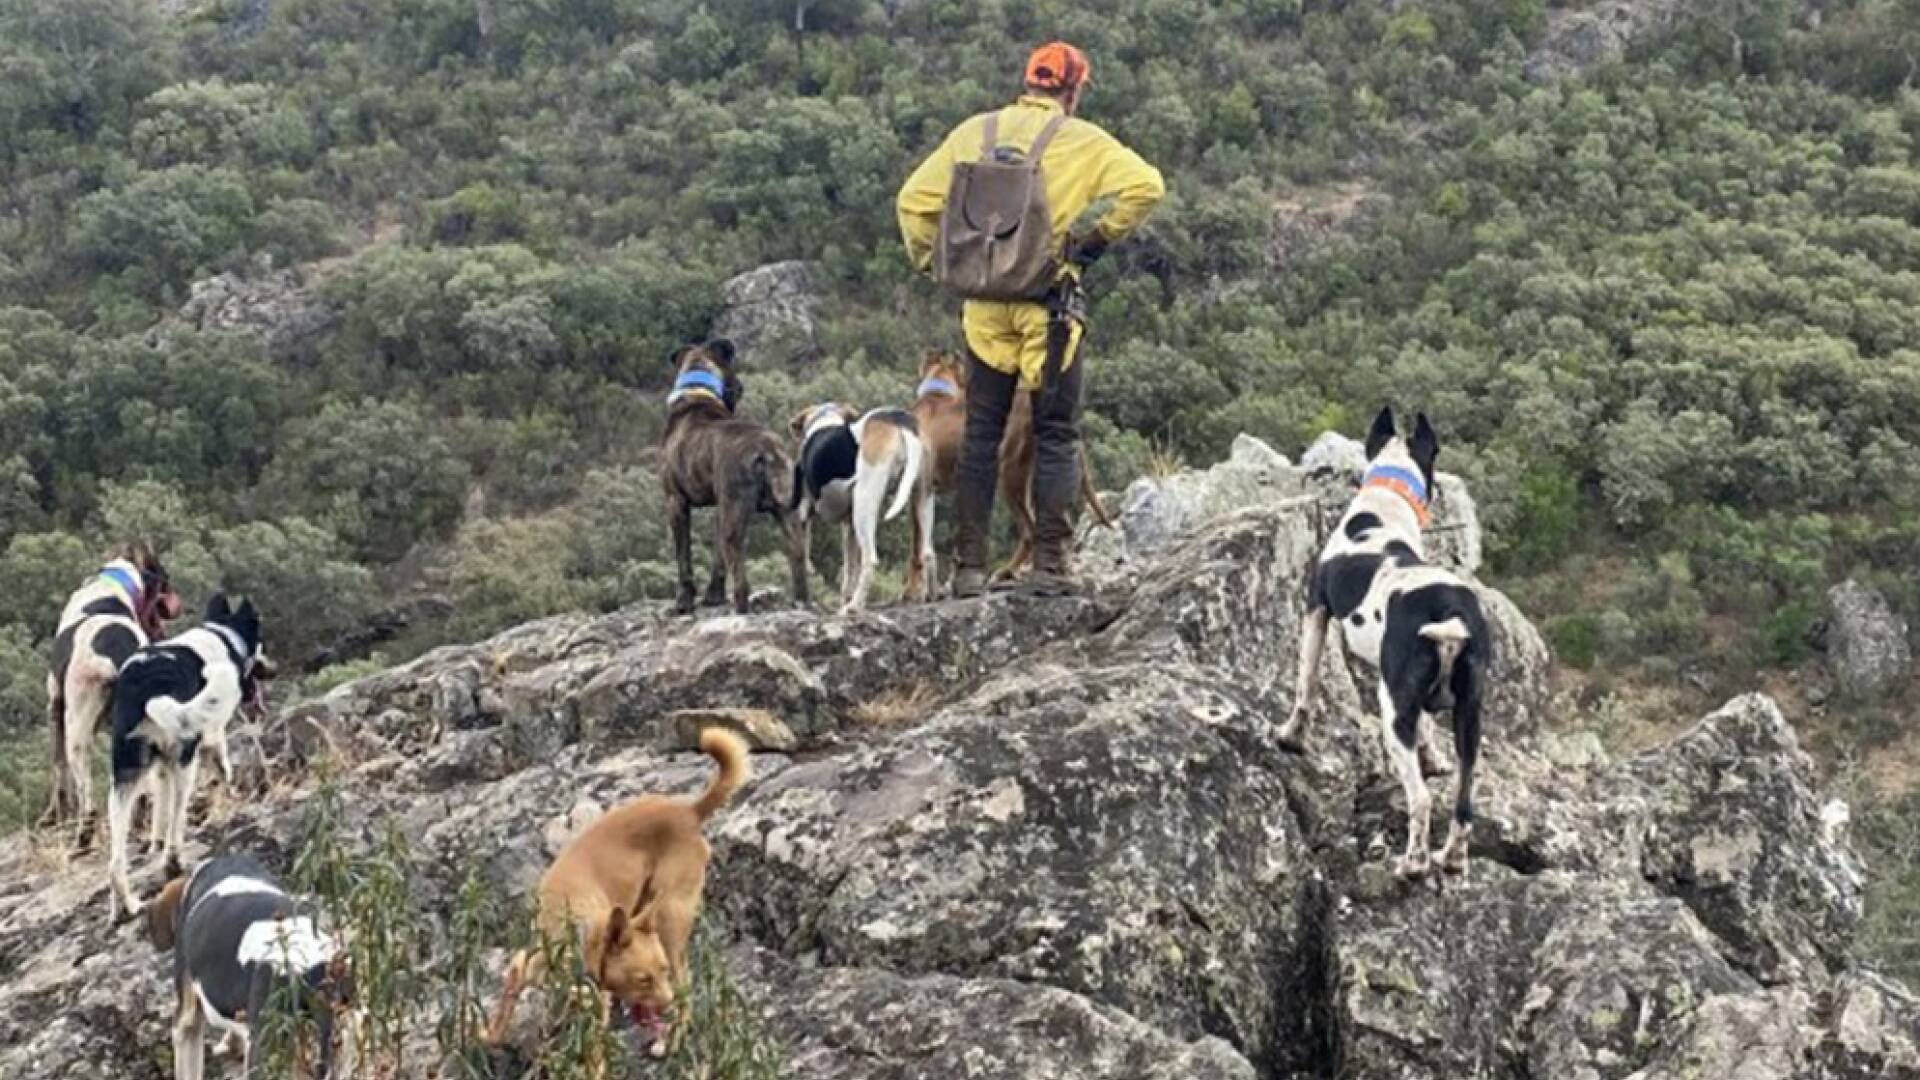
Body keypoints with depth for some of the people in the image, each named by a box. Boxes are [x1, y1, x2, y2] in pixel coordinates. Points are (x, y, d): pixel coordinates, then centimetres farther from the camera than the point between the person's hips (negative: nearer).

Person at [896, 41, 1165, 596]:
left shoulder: (975, 132, 8)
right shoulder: (1081, 141, -2)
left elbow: (915, 200, 7)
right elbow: (1145, 185, -13)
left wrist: (931, 262, 16)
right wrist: (1100, 236, -2)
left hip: (985, 305, 3)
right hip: (1051, 306, -3)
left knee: (980, 436, 10)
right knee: (1056, 435, 6)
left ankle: (969, 565, 9)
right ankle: (1050, 562, 2)